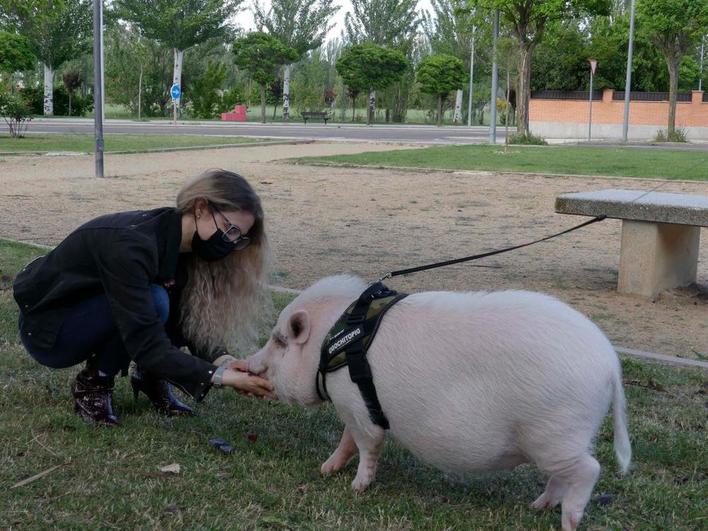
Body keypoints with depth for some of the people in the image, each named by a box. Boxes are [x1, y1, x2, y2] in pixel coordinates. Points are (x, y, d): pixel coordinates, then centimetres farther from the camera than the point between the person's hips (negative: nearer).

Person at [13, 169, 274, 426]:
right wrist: (219, 376, -42)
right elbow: (146, 346, -37)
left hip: (95, 312, 7)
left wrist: (222, 360, -27)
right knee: (153, 301, -31)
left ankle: (150, 375, 4)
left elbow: (188, 324, -8)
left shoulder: (181, 243, -10)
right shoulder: (130, 245, -34)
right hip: (45, 328, -7)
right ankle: (92, 383, -11)